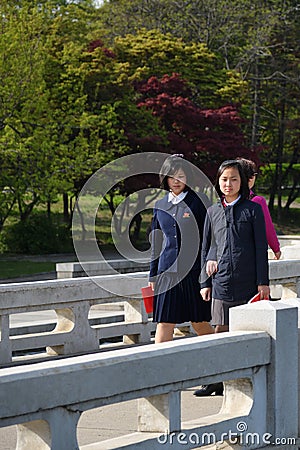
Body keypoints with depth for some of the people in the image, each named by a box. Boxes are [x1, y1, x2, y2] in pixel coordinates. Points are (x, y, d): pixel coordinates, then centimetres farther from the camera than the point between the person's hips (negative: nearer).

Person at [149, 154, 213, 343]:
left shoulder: (196, 202, -1)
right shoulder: (160, 206, 11)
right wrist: (153, 276, 14)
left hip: (193, 269, -3)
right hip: (168, 270, 3)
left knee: (199, 322, 5)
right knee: (164, 322, -1)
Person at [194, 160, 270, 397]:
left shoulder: (253, 209, 2)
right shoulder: (213, 212, 11)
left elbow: (261, 247, 0)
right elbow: (206, 249, 16)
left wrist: (263, 281, -5)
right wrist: (205, 283, 11)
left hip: (247, 280, -2)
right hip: (221, 280, 3)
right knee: (221, 329, 3)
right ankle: (216, 381, 10)